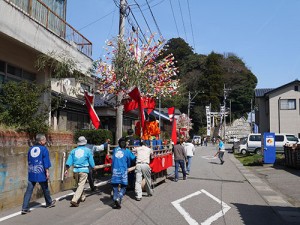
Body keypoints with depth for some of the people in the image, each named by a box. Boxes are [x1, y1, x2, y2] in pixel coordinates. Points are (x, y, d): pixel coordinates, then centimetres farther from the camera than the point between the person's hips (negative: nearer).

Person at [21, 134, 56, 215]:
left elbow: (28, 161, 18)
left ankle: (25, 208, -1)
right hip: (41, 173, -4)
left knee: (29, 190, 3)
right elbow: (46, 161, -12)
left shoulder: (31, 149, 10)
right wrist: (47, 171, -10)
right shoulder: (44, 149, -7)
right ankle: (49, 203, 32)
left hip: (31, 173, 4)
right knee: (45, 188, 14)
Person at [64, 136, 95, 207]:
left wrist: (66, 169, 4)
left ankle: (82, 197, 36)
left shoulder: (73, 150, 8)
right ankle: (74, 200, -14)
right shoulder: (88, 150, -1)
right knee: (81, 185, -3)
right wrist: (93, 167, 19)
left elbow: (69, 162, 2)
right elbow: (91, 161, 3)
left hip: (75, 170, 4)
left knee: (79, 184, 20)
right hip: (84, 170, -4)